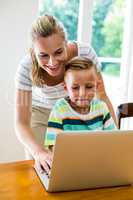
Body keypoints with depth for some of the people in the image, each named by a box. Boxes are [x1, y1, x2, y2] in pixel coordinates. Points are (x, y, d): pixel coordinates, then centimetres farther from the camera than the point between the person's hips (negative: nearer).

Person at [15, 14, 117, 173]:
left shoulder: (85, 53, -31)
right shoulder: (26, 68, -32)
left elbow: (102, 96, -18)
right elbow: (21, 123, -29)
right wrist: (38, 152, -48)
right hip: (41, 111, 0)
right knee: (38, 166, -3)